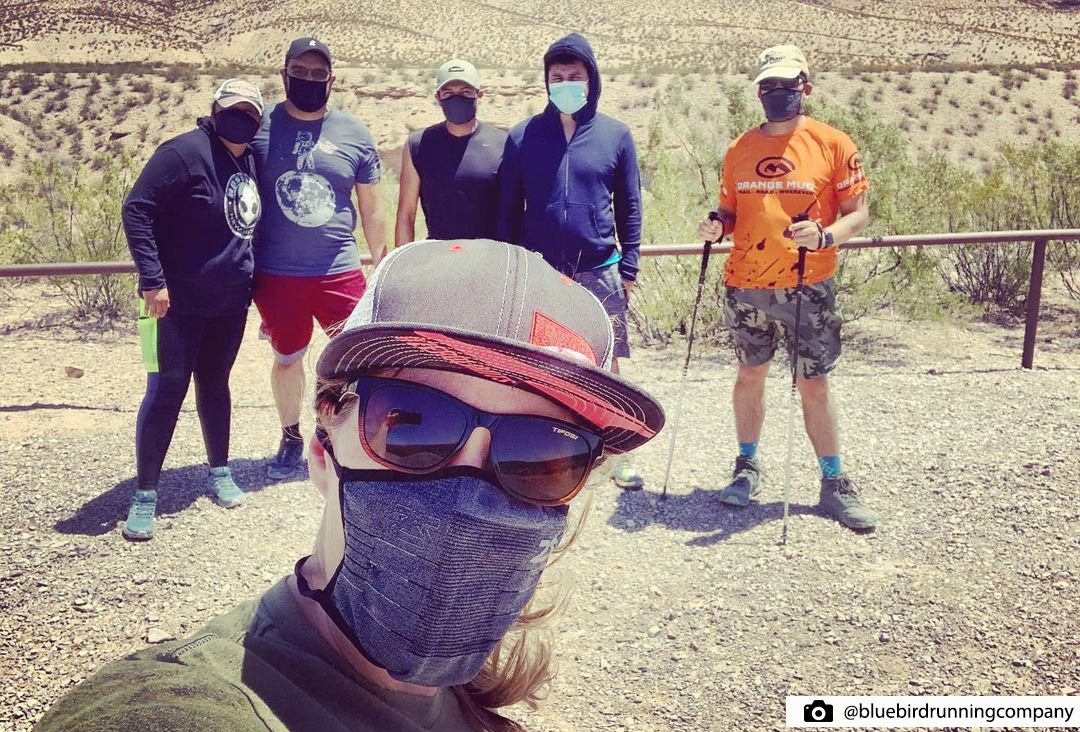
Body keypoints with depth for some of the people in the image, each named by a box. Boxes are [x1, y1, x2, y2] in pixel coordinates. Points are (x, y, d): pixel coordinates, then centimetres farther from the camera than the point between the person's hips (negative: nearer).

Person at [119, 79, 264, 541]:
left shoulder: (249, 161, 8)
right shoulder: (185, 152, -15)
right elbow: (136, 210, -18)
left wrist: (253, 279, 17)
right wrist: (152, 280, -23)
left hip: (231, 302, 6)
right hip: (179, 303, -6)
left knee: (214, 383, 17)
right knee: (166, 391, -3)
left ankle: (220, 472, 31)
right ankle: (145, 495, 8)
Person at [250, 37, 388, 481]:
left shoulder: (354, 134, 2)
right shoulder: (259, 126, 0)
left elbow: (372, 207, 7)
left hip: (339, 272, 0)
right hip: (275, 274, 0)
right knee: (286, 359, 14)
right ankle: (291, 438, 34)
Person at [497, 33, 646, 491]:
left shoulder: (615, 135, 3)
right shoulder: (523, 136, 3)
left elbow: (629, 206, 6)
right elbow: (508, 209, 7)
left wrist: (628, 267, 1)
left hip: (600, 272, 0)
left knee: (610, 367, 4)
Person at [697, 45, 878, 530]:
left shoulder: (832, 144, -2)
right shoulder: (740, 149, 8)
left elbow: (858, 213, -2)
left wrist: (825, 236, -21)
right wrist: (717, 226, -5)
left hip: (808, 286, -3)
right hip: (746, 286, 3)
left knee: (815, 385, 2)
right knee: (749, 376, 13)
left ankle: (834, 483, 15)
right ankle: (747, 467, 29)